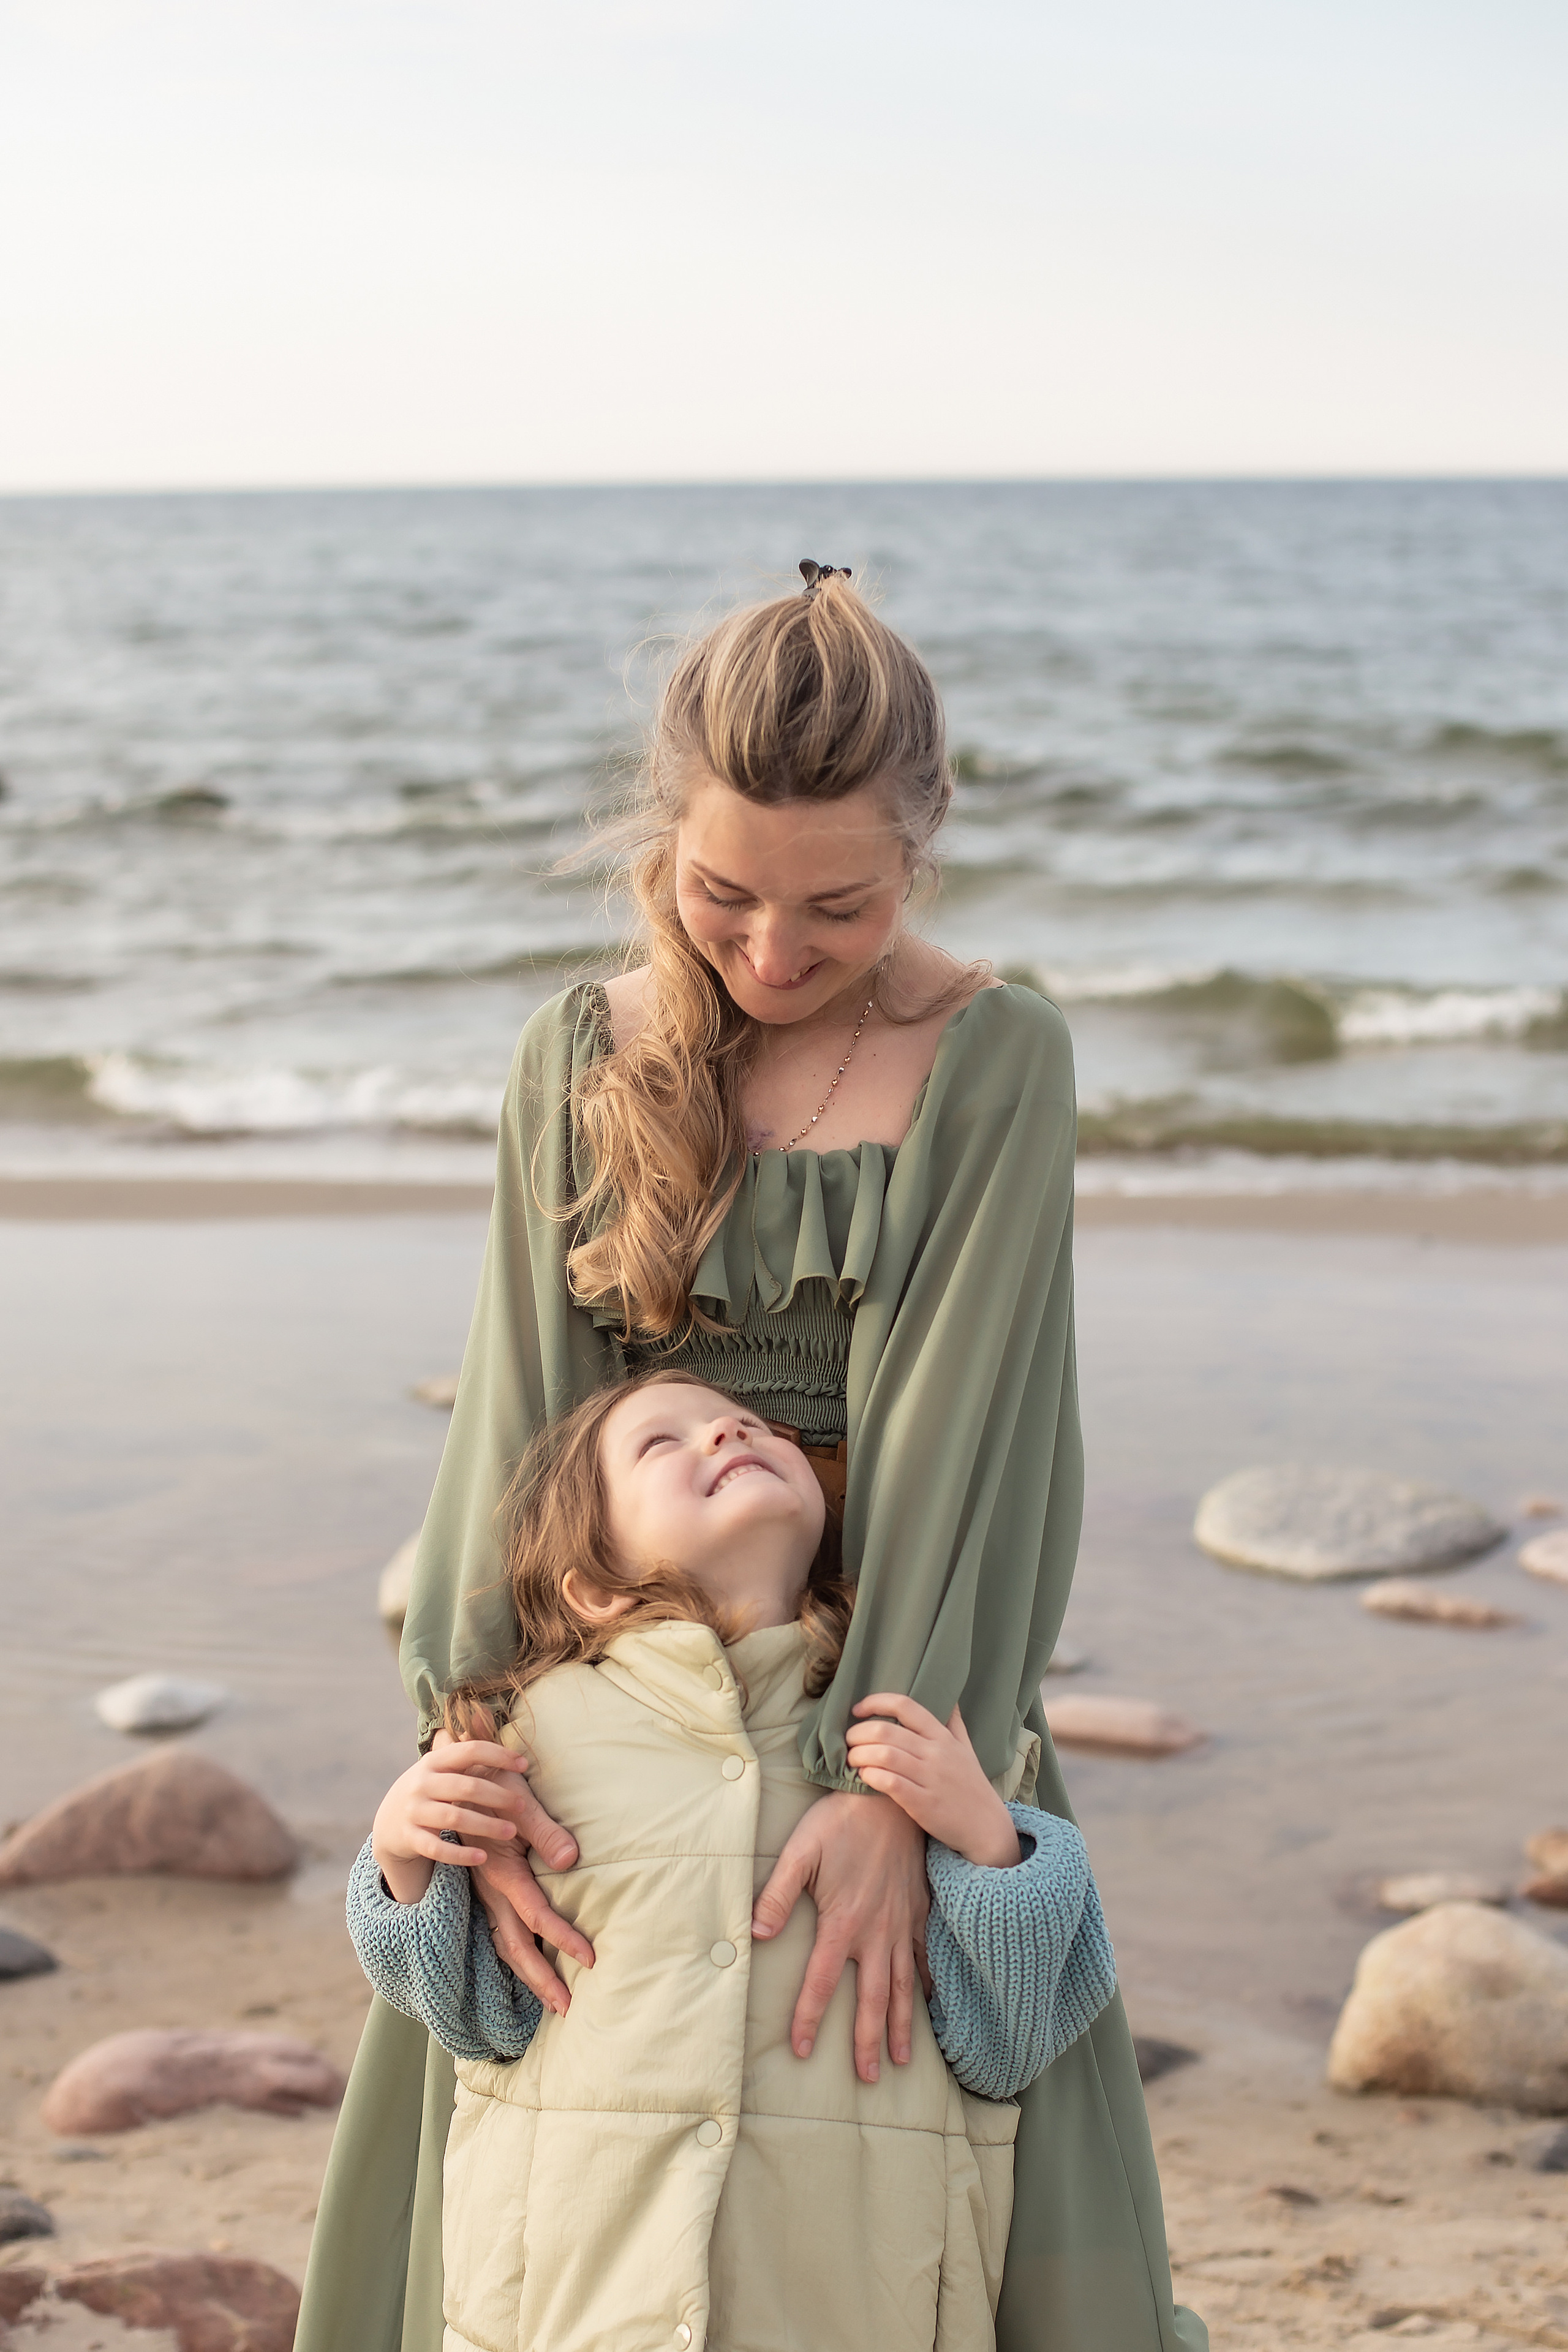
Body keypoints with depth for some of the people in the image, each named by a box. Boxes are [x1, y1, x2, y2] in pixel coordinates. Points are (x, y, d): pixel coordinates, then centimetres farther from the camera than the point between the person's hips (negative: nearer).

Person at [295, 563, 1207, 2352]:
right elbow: (520, 1416, -6)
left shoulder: (995, 1062, -7)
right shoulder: (582, 1061, 1)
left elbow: (960, 1444, -16)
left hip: (904, 1690, -2)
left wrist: (891, 1785, -27)